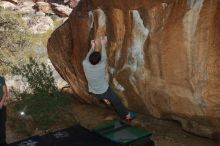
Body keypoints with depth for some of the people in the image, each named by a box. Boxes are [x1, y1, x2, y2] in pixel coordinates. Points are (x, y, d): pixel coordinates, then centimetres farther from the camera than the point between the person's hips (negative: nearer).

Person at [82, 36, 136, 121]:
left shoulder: (85, 64, -29)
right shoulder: (101, 67, -34)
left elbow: (87, 57, -7)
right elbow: (104, 57, -14)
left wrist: (93, 46, 5)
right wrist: (103, 45, -2)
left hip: (93, 92, 3)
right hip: (104, 91, -3)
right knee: (116, 101, 19)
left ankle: (105, 99, 46)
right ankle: (126, 115, 34)